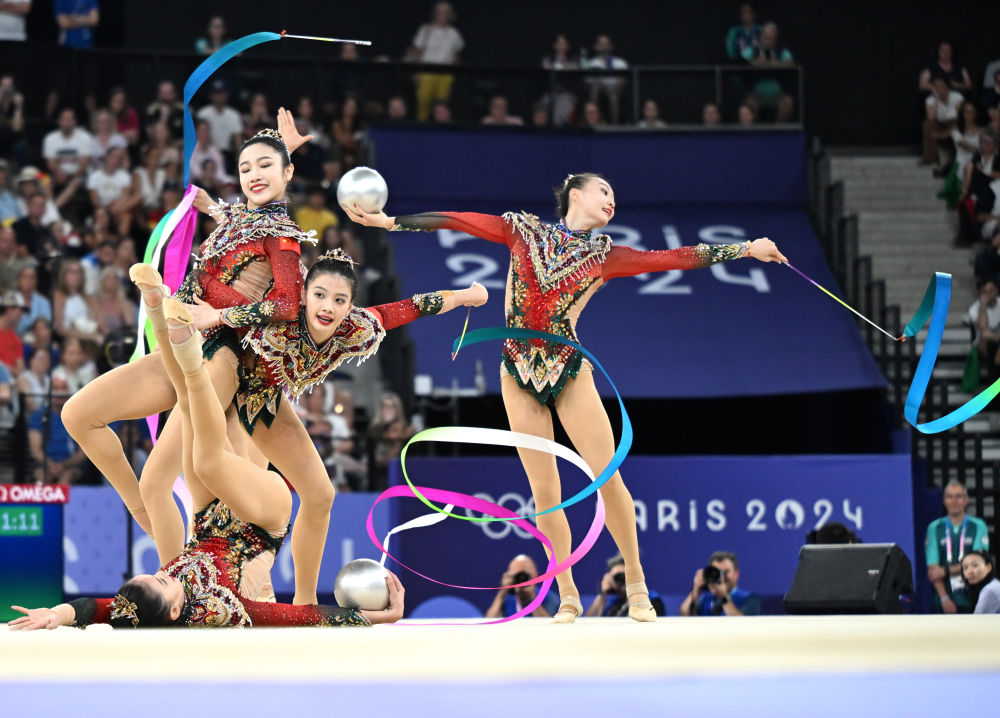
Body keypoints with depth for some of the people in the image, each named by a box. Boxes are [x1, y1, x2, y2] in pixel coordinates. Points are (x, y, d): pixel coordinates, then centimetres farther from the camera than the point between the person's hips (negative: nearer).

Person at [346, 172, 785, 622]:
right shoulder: (524, 230, 7)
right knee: (544, 491, 0)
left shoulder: (604, 256, 7)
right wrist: (388, 220, 0)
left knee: (608, 478, -7)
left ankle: (636, 584, 8)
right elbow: (459, 221, 5)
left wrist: (747, 249, -2)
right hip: (519, 370, 0)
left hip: (569, 370, 0)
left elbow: (671, 258, 3)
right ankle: (567, 596, 9)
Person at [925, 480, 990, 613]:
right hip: (944, 601, 1)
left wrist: (946, 571, -9)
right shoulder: (934, 528, 8)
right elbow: (932, 569, 0)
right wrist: (944, 598, -11)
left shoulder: (978, 526, 6)